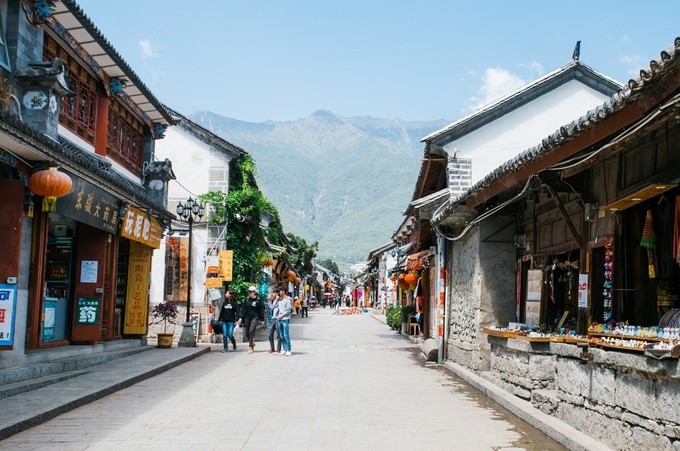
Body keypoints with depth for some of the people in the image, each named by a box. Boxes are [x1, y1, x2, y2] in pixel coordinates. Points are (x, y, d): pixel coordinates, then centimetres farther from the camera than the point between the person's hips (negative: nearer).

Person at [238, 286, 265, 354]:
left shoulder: (258, 300, -3)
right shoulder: (247, 299, 5)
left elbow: (261, 310, 1)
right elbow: (243, 309, 8)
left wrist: (262, 319, 1)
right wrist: (241, 318, 3)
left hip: (254, 317, -4)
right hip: (247, 318, 4)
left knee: (251, 331, -14)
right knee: (246, 333, 5)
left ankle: (250, 347, -11)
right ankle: (252, 342, 32)